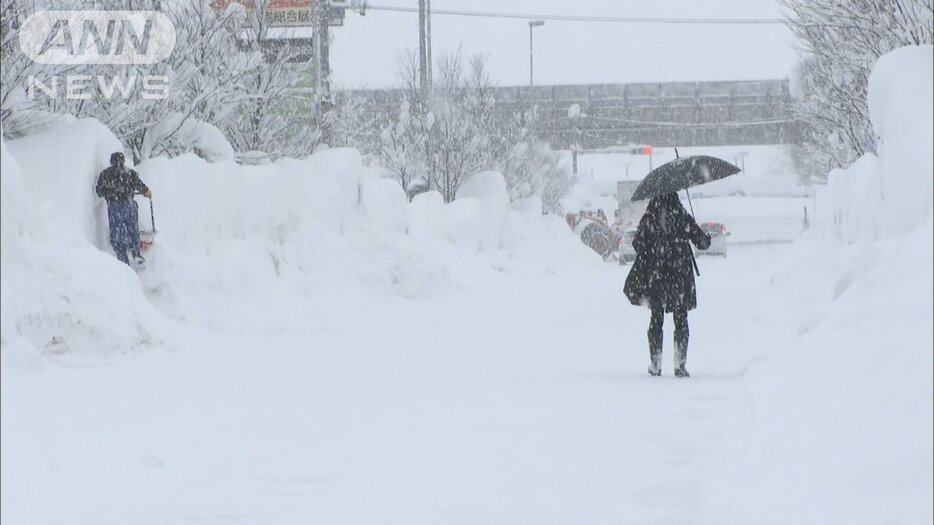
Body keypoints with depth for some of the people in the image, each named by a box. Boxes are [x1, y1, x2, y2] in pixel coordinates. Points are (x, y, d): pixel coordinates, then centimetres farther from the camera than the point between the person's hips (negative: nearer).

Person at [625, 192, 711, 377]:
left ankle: (656, 364, 11)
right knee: (681, 320, 7)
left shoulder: (649, 219, -6)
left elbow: (638, 244, -5)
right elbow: (702, 242, 0)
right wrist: (707, 238, 23)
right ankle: (680, 364, 1)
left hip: (655, 277, 1)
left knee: (656, 319, 12)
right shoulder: (684, 218, -7)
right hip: (680, 278, -1)